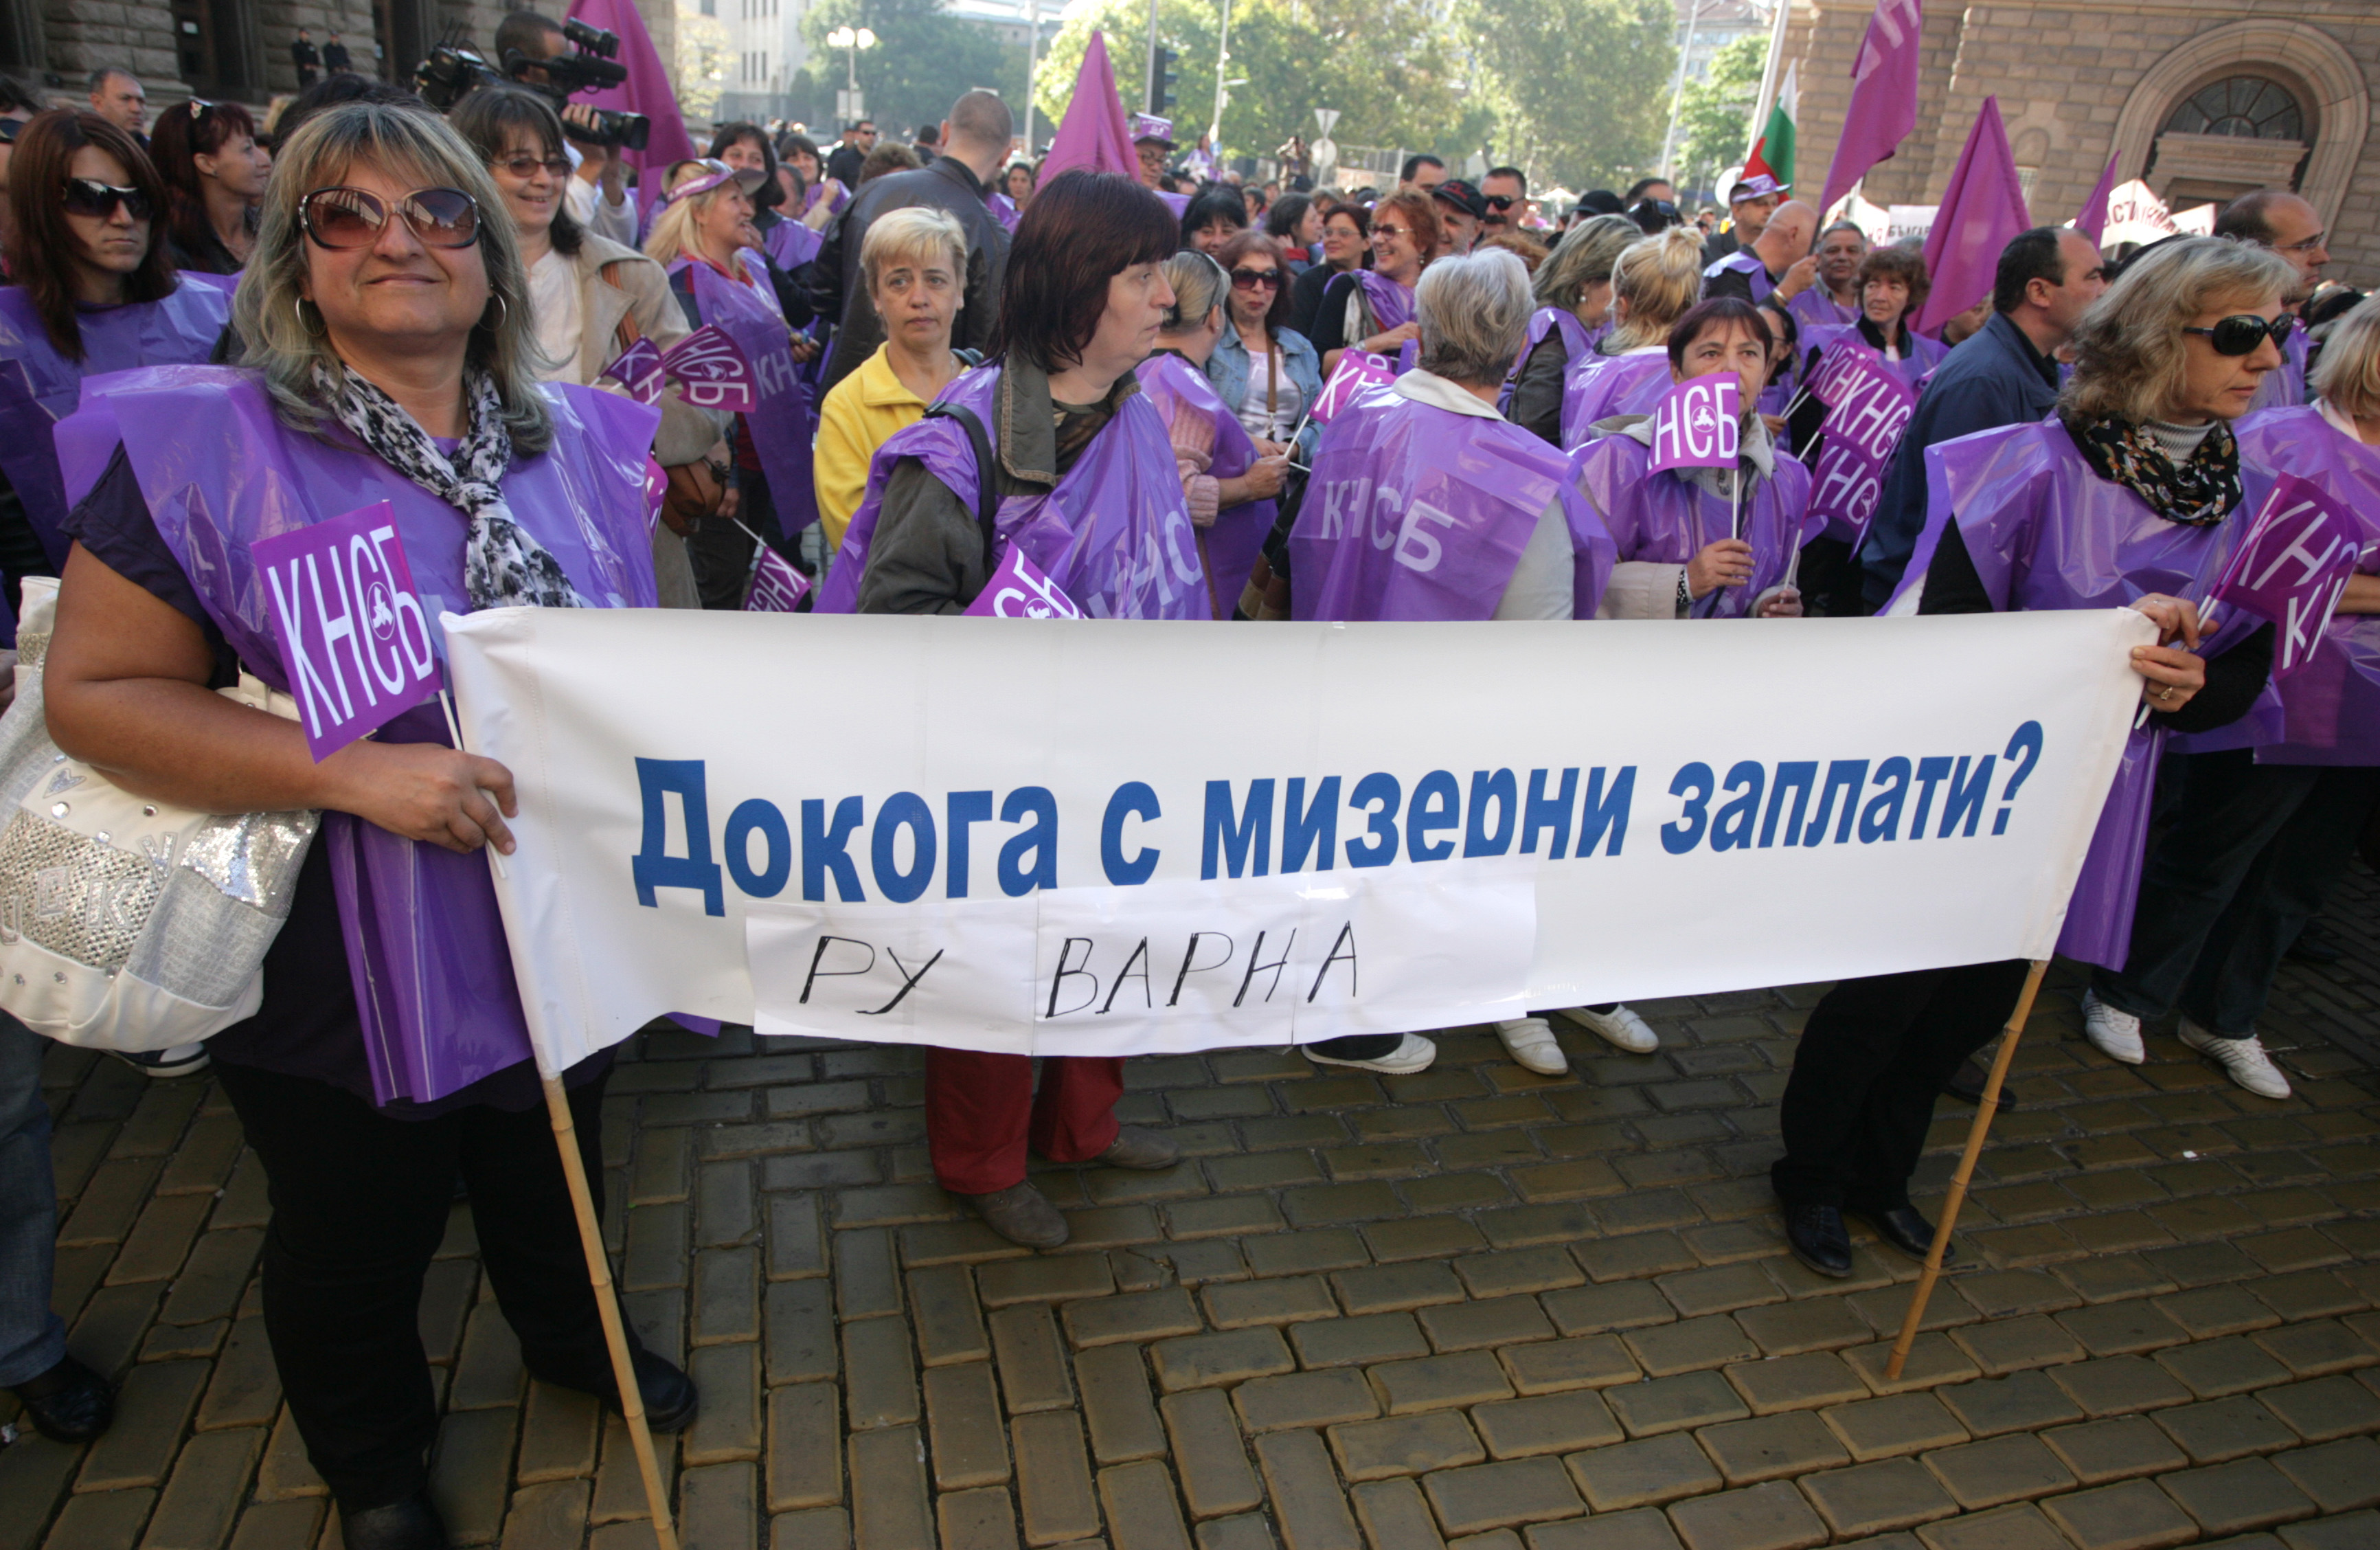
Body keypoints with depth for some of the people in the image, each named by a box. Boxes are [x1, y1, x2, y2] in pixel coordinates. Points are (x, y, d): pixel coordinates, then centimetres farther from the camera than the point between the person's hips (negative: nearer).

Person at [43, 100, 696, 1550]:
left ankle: (572, 1338, 58)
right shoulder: (206, 444, -14)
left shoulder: (578, 440, 0)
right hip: (344, 962, -3)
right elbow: (93, 689, -16)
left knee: (555, 1174, 27)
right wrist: (355, 772, -27)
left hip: (565, 928, 4)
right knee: (355, 1238, 19)